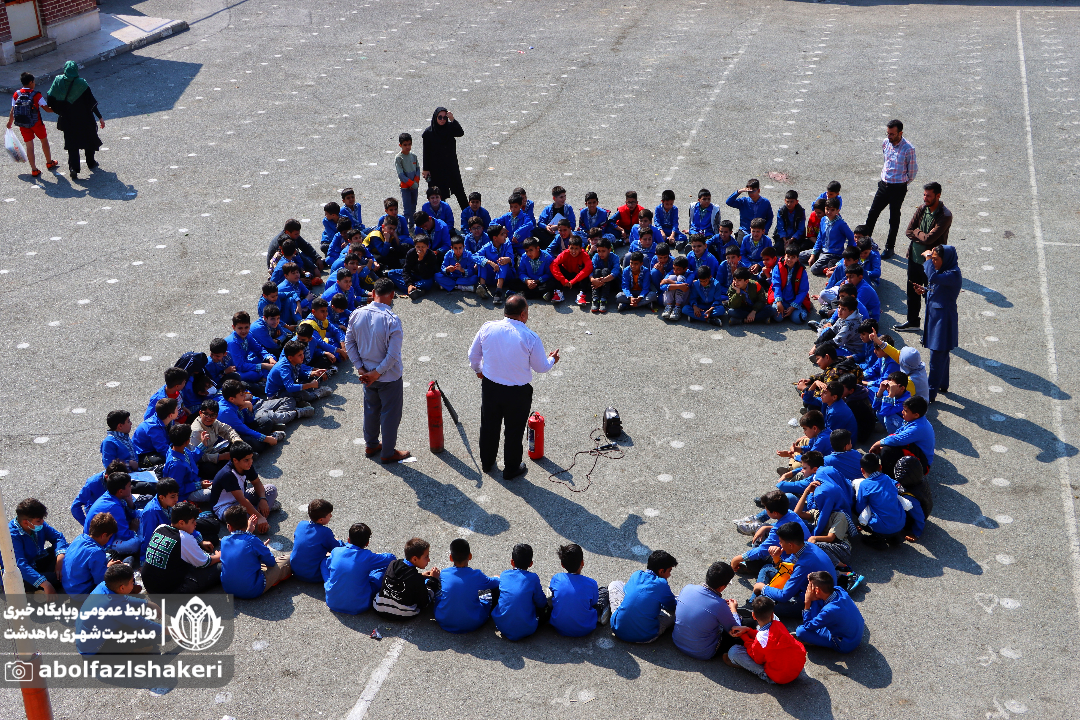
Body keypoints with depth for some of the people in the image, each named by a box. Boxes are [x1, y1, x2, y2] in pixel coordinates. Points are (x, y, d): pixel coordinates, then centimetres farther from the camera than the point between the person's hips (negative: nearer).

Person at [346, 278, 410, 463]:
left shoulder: (357, 314, -9)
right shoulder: (392, 320, -25)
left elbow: (349, 343, -1)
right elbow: (393, 355, -25)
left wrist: (361, 368, 1)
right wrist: (377, 373, -13)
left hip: (367, 374, 5)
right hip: (389, 378, -5)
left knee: (371, 410, 24)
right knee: (390, 414, 12)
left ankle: (370, 445, 40)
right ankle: (388, 453, 25)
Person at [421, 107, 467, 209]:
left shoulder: (450, 128, -1)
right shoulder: (429, 132, -6)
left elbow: (461, 133, -21)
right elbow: (426, 152, -3)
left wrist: (452, 120, -30)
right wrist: (426, 169, -4)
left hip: (451, 166, 2)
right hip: (436, 168, -2)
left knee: (459, 189, 5)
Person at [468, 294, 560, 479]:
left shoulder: (487, 328, -10)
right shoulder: (531, 337, -20)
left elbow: (473, 355, 3)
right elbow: (541, 367, -7)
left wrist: (478, 370, 25)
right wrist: (552, 359, 16)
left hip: (490, 387, 3)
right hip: (517, 393, -3)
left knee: (489, 426, 24)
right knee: (514, 430, 17)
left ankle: (486, 462, 44)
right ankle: (511, 469, 34)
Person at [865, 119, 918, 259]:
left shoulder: (908, 149, -18)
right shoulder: (886, 143, -1)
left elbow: (913, 171, -6)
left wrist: (903, 183, 7)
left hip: (898, 188, -5)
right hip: (884, 184, 5)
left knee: (894, 218, 7)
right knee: (872, 213, 10)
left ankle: (889, 247, 19)